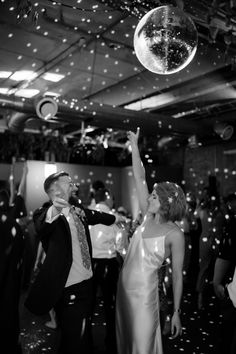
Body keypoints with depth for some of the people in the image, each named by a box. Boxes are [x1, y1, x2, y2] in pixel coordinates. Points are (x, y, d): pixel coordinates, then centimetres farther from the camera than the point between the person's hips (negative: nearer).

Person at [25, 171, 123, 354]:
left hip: (87, 282, 8)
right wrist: (53, 211, -60)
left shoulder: (78, 210, 5)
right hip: (69, 289, -7)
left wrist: (116, 218, 39)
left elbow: (95, 216, 24)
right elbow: (41, 226, -39)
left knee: (85, 335, 23)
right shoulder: (46, 214, -16)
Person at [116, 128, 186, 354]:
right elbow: (139, 178, 2)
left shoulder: (175, 234, -13)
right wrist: (134, 146, 4)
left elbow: (177, 276, -8)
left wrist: (176, 313, -7)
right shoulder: (148, 217, 1)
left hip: (144, 291, -6)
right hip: (124, 286, 6)